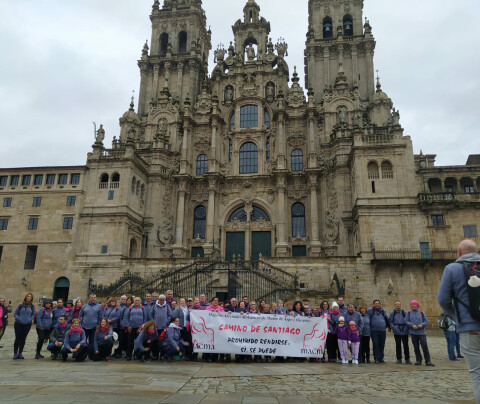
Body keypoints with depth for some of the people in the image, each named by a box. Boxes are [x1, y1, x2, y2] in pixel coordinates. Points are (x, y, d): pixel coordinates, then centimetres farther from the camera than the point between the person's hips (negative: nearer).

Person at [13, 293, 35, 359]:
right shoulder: (20, 305, 0)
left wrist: (30, 320, -10)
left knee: (23, 339, 6)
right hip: (18, 324, -1)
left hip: (27, 324, 1)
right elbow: (15, 314, 2)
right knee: (17, 338, 1)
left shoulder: (32, 306, 3)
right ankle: (15, 353, 12)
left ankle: (20, 353, 15)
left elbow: (33, 315, 5)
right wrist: (19, 319, -12)